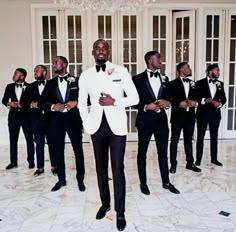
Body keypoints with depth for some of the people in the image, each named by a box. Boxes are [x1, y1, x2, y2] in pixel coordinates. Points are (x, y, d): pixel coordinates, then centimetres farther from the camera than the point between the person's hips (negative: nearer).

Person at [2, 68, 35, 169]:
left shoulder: (29, 86, -2)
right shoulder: (9, 86, 10)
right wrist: (9, 103, -10)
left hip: (26, 115, -3)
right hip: (13, 115, 4)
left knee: (29, 138, 4)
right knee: (13, 139, 7)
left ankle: (31, 161, 14)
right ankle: (13, 161, 17)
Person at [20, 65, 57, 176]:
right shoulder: (31, 86, 12)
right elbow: (23, 101, 7)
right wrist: (31, 104, -11)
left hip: (50, 118, -2)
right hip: (36, 119, 3)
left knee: (52, 143, 4)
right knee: (39, 144, 8)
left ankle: (54, 166, 16)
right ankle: (40, 167, 18)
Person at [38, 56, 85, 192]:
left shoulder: (76, 81, 2)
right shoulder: (51, 83, 9)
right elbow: (41, 103, 6)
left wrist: (76, 102, -16)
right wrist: (52, 106, -12)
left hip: (73, 119, -2)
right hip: (56, 120, 3)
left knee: (78, 150, 6)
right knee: (58, 151, 9)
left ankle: (80, 179, 20)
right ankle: (61, 179, 24)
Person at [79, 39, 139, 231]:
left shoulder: (121, 71, -1)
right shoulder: (86, 75, 6)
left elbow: (135, 98, -2)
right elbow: (82, 102, 15)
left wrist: (114, 102, -17)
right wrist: (87, 123, 4)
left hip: (117, 126, -2)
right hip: (97, 126, 3)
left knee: (118, 169, -2)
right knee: (101, 168, 13)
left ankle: (120, 212, 11)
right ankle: (105, 203, 31)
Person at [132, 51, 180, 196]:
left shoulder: (164, 79, 11)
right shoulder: (138, 79, -4)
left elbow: (170, 97, 15)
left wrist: (167, 102, -7)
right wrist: (146, 106, -18)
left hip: (161, 119, 5)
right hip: (145, 120, -4)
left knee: (163, 152, 13)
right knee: (142, 153, 8)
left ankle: (166, 182, 27)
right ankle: (143, 183, 23)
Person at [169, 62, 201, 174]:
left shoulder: (193, 83, 12)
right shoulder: (173, 83, -4)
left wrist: (194, 102, -8)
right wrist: (179, 103, -18)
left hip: (190, 116, 5)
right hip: (177, 115, -5)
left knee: (188, 140, 13)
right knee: (174, 140, 4)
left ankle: (190, 163, 23)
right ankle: (173, 164, 13)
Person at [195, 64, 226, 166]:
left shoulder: (220, 84, 10)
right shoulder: (200, 83, -3)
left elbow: (224, 98, 10)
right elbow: (195, 97, -7)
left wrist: (220, 103, -10)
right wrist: (204, 100, -22)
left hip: (215, 113, 4)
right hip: (203, 112, -4)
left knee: (214, 136, 10)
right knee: (200, 136, 2)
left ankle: (214, 158, 20)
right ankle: (198, 159, 9)